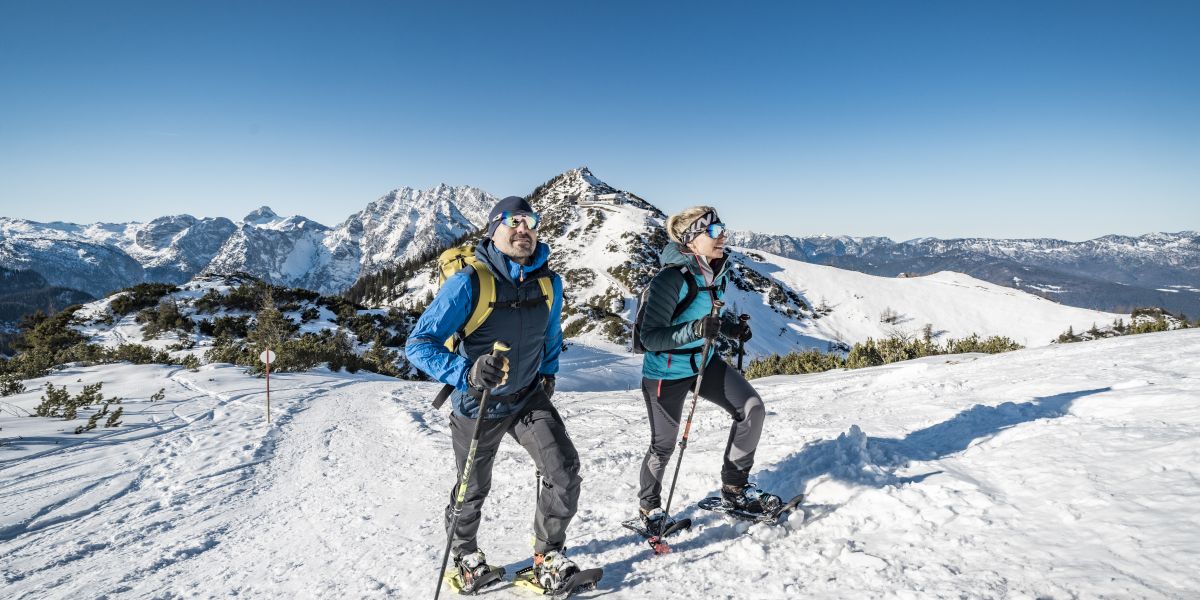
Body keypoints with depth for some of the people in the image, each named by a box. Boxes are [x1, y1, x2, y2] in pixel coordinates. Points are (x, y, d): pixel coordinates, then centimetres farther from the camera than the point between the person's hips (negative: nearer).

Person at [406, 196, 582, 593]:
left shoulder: (549, 282, -7)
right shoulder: (469, 283, -23)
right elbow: (418, 344, -24)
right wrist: (466, 373, -38)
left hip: (529, 398, 3)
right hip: (477, 404, -3)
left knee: (565, 471, -11)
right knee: (472, 490, 15)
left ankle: (548, 555, 14)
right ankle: (464, 553, 46)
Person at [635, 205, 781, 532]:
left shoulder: (718, 272, -2)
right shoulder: (672, 278, -26)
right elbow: (650, 337, -26)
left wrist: (731, 329, -3)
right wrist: (695, 329, -37)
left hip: (705, 361, 7)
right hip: (667, 372, -7)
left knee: (752, 408, -3)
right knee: (664, 444, 6)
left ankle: (735, 487, 15)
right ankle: (649, 506, 33)